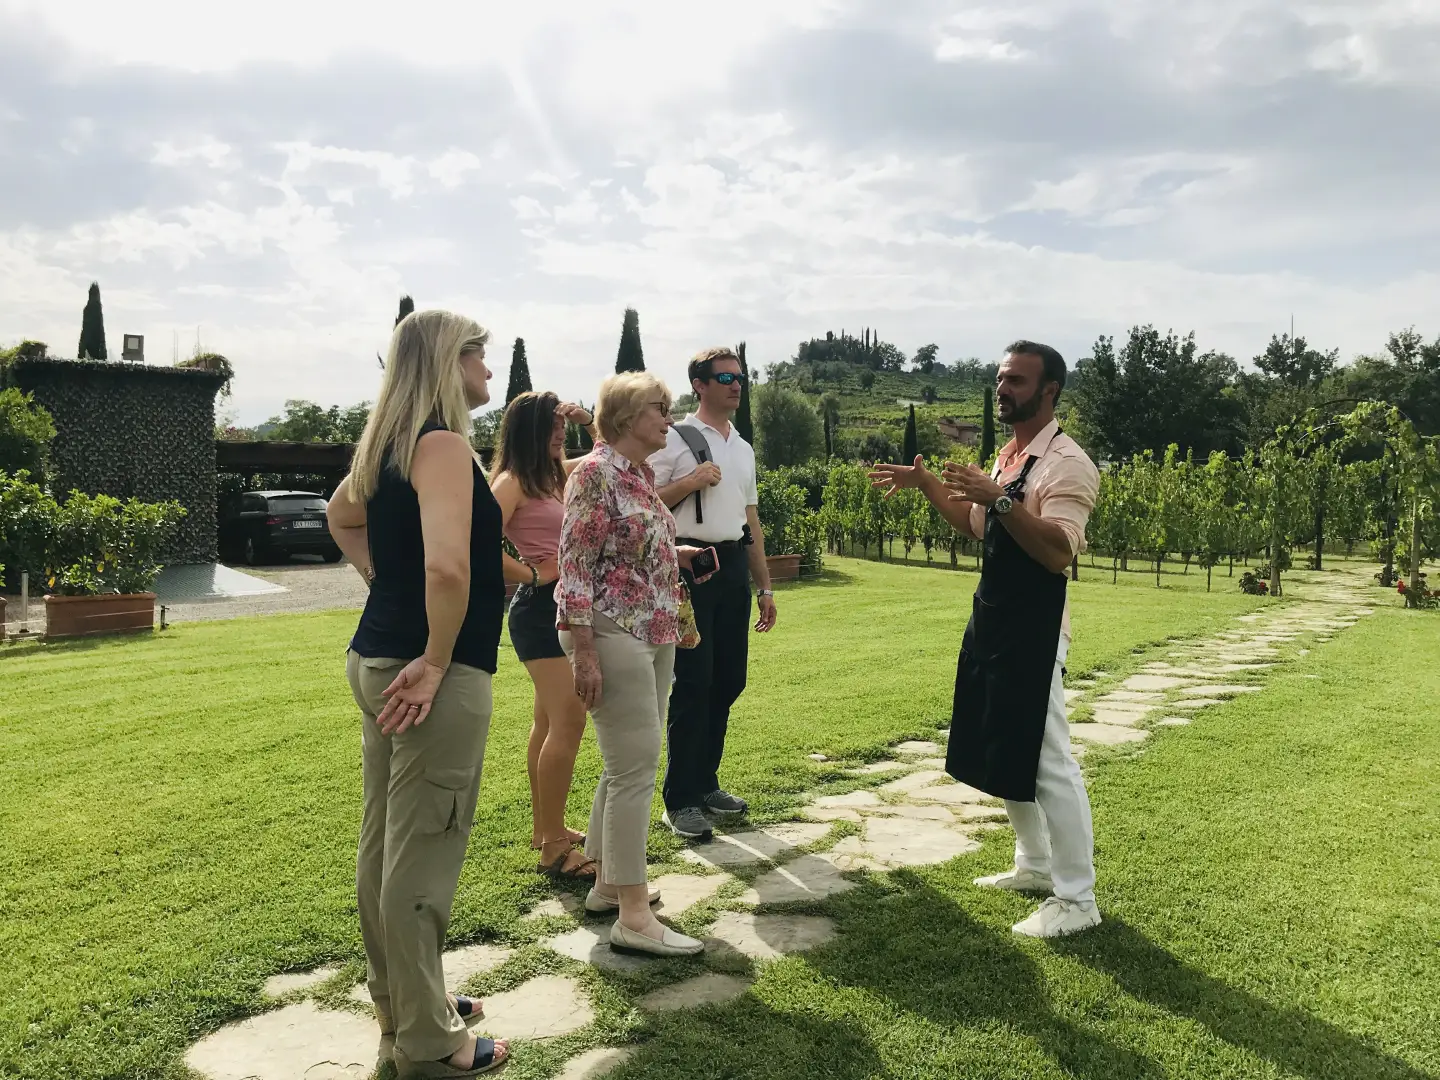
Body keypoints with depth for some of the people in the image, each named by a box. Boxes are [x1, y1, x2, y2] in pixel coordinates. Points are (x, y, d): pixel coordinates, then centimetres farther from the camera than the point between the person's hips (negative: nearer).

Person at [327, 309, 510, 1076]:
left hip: (379, 658, 10)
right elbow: (447, 565, -32)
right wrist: (437, 661, -21)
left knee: (386, 842, 19)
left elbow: (342, 518, 30)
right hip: (431, 672, -10)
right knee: (422, 855, 2)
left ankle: (399, 1003, 37)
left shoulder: (390, 442, 11)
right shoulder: (443, 443, -17)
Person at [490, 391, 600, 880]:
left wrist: (586, 420, 10)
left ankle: (544, 827, 26)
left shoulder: (557, 474, 13)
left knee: (550, 722, 15)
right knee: (568, 721, -14)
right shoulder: (512, 481, -11)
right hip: (540, 606, -10)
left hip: (565, 605, 10)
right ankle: (555, 847, -8)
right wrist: (532, 574, -15)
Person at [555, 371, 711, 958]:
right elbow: (575, 563, -16)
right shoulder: (595, 473, -11)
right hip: (614, 638, -9)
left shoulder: (642, 476, 14)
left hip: (654, 637, 9)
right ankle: (633, 916, -1)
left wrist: (676, 555, 9)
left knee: (626, 766, 16)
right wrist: (583, 651, -19)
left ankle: (607, 882, 29)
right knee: (636, 769, -8)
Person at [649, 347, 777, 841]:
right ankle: (680, 800, 6)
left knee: (728, 681, 10)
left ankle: (705, 783, 25)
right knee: (693, 684, -5)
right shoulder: (675, 439, -2)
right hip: (691, 566, -7)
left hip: (734, 566, 7)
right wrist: (691, 482, -15)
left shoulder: (743, 449, 19)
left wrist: (765, 587, 19)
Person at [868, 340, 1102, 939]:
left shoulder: (1067, 462, -16)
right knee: (1003, 754, 19)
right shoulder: (1008, 456, 13)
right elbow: (978, 525, 25)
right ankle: (1034, 865, 35)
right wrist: (925, 483, 17)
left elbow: (1058, 553, -26)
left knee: (1046, 761, -3)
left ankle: (1077, 899, 10)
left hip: (1033, 631, -10)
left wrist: (1000, 498, -34)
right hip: (990, 622, 10)